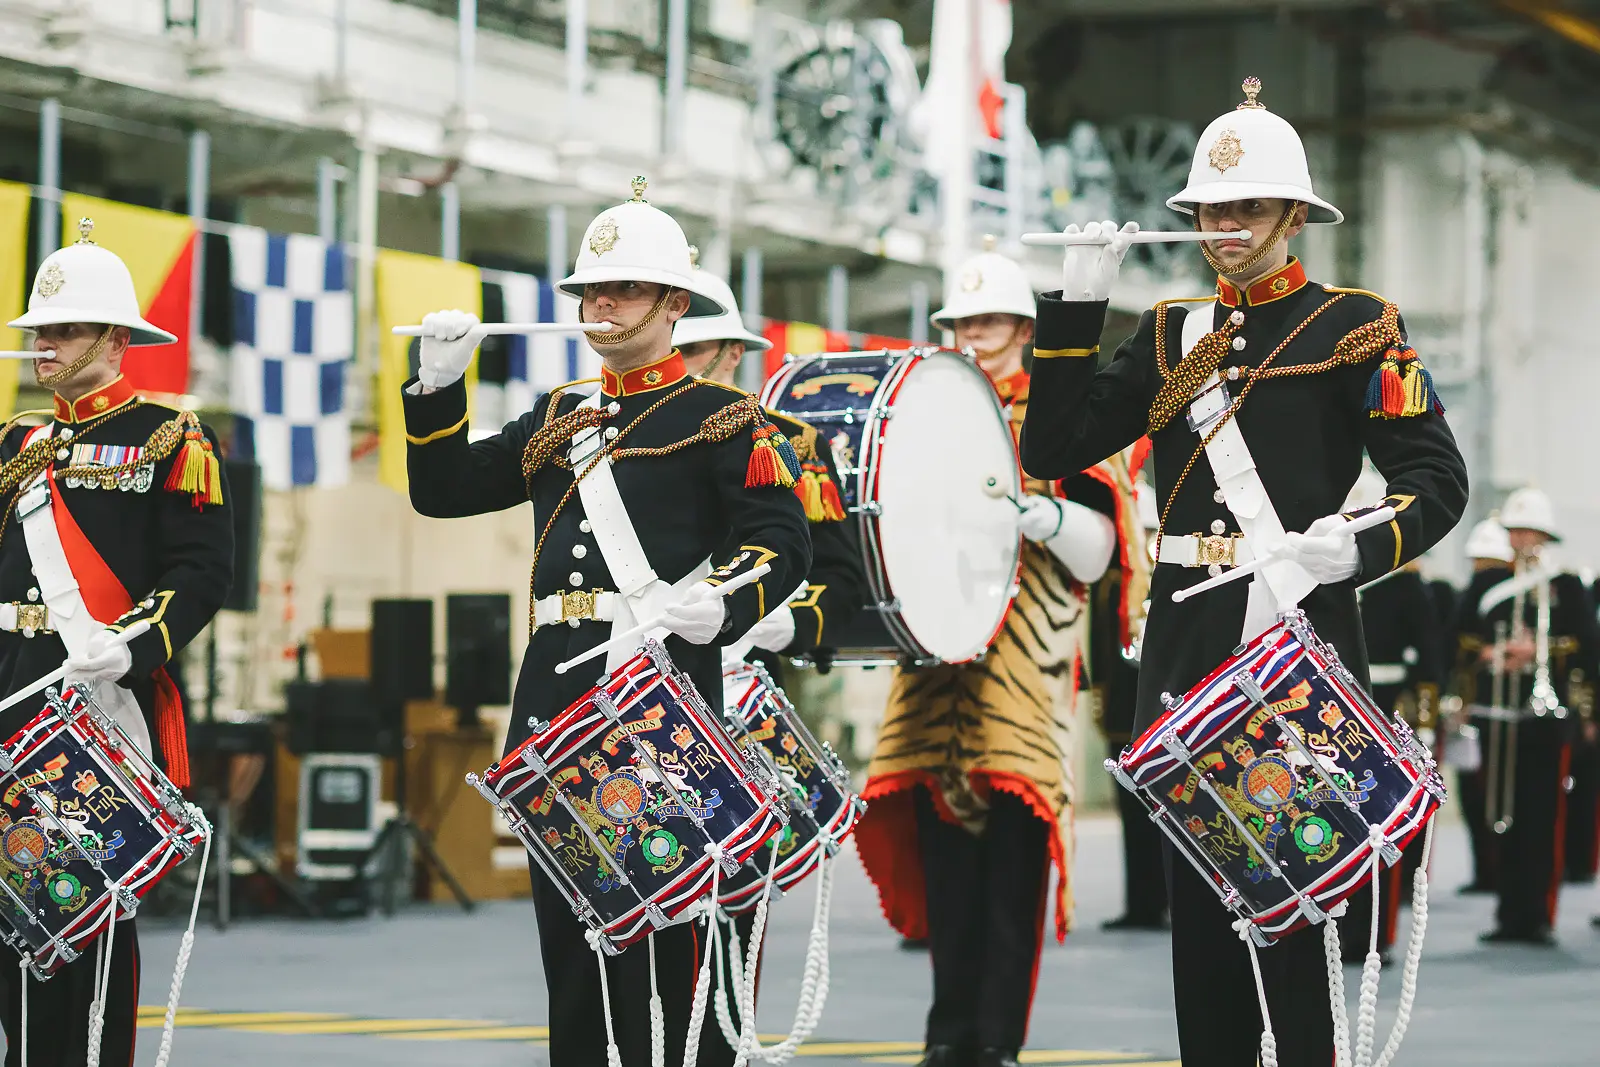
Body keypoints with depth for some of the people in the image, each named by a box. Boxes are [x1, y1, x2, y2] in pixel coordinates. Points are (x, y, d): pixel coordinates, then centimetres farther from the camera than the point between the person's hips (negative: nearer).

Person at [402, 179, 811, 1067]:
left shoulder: (720, 417, 2)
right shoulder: (560, 417, 21)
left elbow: (782, 543, -6)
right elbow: (443, 490, 22)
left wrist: (723, 601, -26)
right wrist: (438, 385, 9)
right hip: (557, 678, 6)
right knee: (561, 902, 8)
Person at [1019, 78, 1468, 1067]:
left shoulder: (1355, 327, 0)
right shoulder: (1173, 334, 15)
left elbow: (1437, 479, -6)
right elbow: (1054, 451, 10)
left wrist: (1361, 544, -24)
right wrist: (1078, 304, 2)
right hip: (1187, 650, 6)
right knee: (1198, 897, 8)